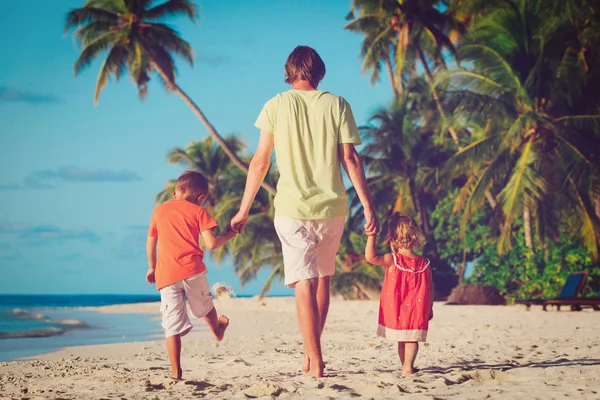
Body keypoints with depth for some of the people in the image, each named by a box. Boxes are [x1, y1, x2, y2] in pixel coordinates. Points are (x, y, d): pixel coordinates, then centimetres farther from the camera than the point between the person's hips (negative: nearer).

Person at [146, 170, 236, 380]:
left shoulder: (159, 210, 15)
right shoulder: (198, 211, 4)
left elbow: (151, 243, 22)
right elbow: (211, 244, -4)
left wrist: (152, 268, 35)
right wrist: (230, 234, 14)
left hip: (165, 274, 2)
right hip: (192, 269, -2)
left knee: (172, 326, 1)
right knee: (205, 306, 28)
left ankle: (176, 372, -2)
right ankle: (217, 330, 54)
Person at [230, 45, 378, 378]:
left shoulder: (277, 105, 1)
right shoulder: (336, 105, 2)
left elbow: (260, 162, 1)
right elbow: (350, 159, -2)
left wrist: (243, 210, 7)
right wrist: (368, 206, 2)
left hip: (292, 208, -2)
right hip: (331, 206, 2)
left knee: (304, 284, -1)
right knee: (323, 278, 18)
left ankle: (316, 362, -8)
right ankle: (310, 354, 23)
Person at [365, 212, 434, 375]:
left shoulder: (393, 260, -12)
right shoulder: (424, 264, -1)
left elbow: (371, 256, -20)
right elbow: (430, 288, 3)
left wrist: (371, 235, -17)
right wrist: (429, 308, 13)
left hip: (397, 310, -2)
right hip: (417, 311, 2)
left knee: (401, 339, 11)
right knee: (412, 339, 6)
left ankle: (405, 365, 15)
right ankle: (408, 366, -4)